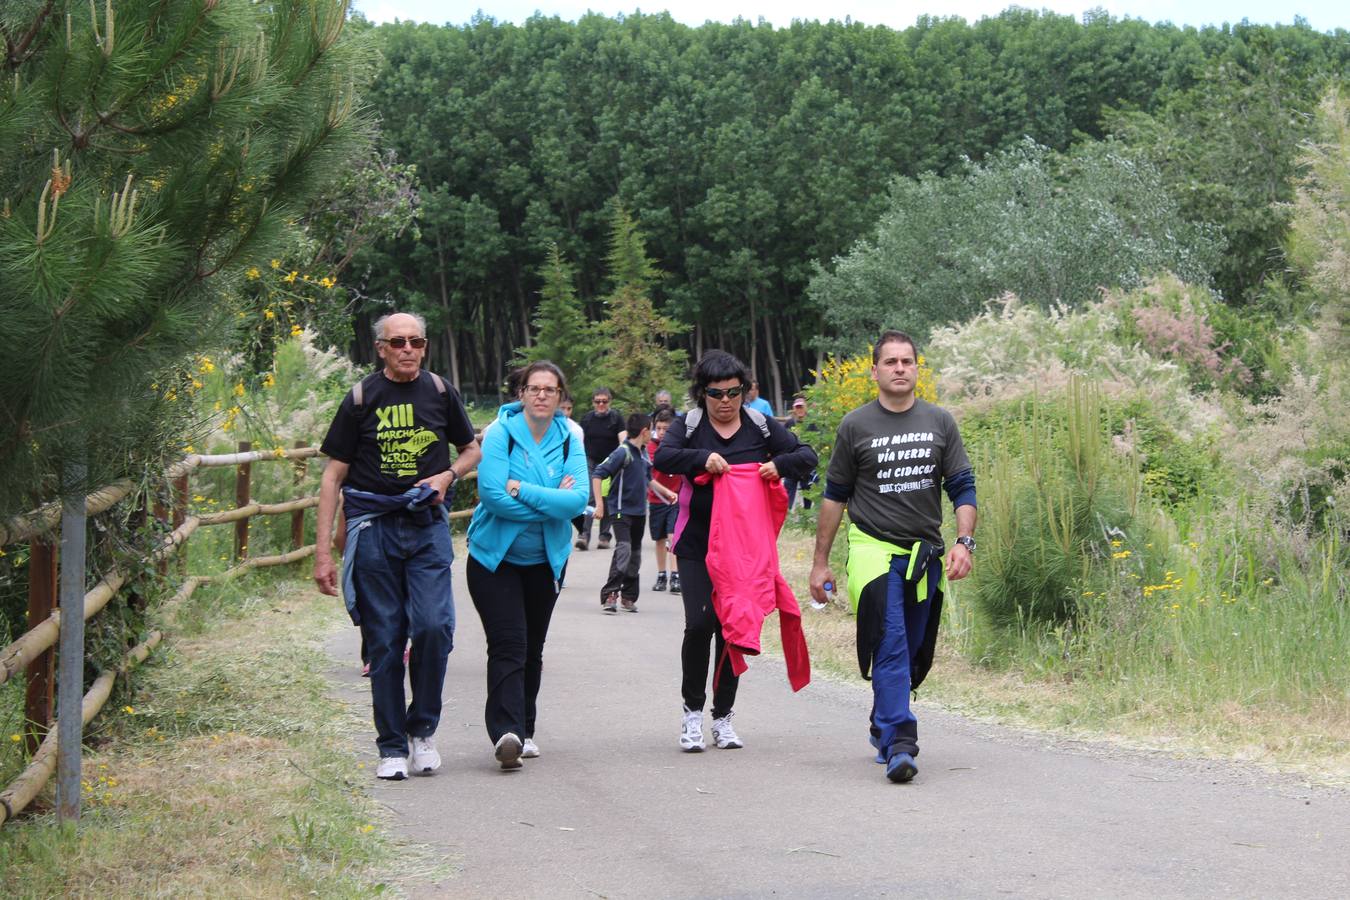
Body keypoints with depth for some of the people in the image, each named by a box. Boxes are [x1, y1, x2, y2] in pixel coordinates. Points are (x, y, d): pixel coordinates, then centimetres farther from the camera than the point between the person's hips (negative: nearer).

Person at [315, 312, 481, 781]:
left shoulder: (440, 393, 6)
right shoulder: (361, 399, 0)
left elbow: (471, 450, 20)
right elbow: (333, 477, 1)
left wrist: (446, 476, -3)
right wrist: (323, 551, -5)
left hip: (427, 525, 1)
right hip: (374, 527, -1)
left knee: (433, 626, -14)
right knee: (384, 641, 1)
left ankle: (422, 728, 7)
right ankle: (392, 747, 11)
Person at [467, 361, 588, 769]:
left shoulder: (569, 441, -1)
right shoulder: (500, 433, -11)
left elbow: (578, 498, -14)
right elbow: (492, 495, -21)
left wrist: (522, 490, -21)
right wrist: (552, 503, -15)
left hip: (545, 560, 4)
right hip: (495, 556, -4)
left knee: (532, 649, 13)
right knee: (508, 645, -15)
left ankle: (523, 731, 25)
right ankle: (506, 733, -21)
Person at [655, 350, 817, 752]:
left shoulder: (761, 426, 5)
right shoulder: (689, 425, 1)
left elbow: (807, 456, 2)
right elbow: (662, 457, -15)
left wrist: (779, 463, -18)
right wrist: (702, 458, -30)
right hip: (697, 544, -2)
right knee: (700, 623, -13)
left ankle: (723, 717, 17)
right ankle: (693, 711, 4)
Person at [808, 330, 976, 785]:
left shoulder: (940, 422, 7)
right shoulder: (855, 426, 1)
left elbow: (963, 488, 8)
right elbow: (835, 496, 8)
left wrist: (964, 542, -8)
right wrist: (820, 562, 7)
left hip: (926, 555, 3)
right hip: (873, 548, -3)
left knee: (912, 653, 12)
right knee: (890, 647, -15)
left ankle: (883, 726, 32)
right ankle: (899, 745, -20)